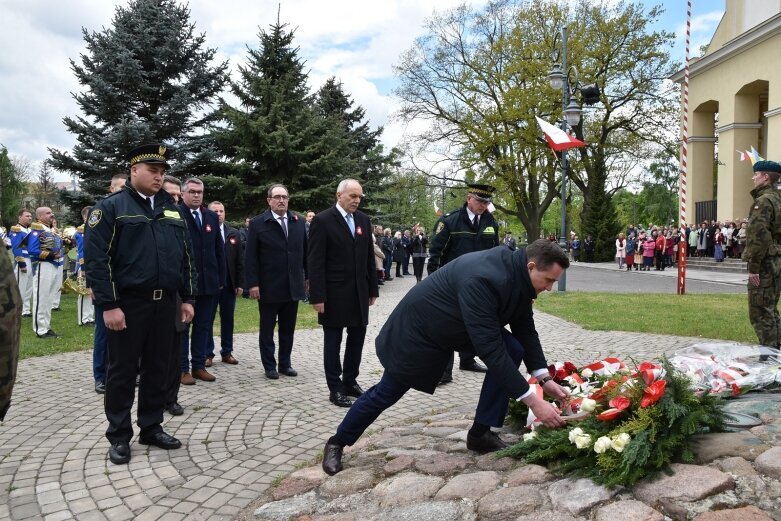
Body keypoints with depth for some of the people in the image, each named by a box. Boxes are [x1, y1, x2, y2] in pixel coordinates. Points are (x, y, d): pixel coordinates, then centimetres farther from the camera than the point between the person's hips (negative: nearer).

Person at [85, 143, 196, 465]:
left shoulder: (172, 210, 13)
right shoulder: (111, 207, -4)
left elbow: (186, 257, 14)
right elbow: (97, 258, -10)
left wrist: (187, 298, 9)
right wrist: (109, 305, -15)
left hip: (165, 303, 5)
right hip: (128, 304, -5)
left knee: (158, 369, 12)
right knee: (122, 371, 5)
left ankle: (151, 428, 25)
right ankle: (119, 436, 18)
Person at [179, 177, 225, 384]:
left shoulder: (212, 217, 11)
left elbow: (219, 249, 12)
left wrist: (221, 278, 8)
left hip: (208, 281, 5)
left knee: (203, 326, 11)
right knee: (182, 327, 5)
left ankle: (199, 366, 21)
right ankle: (182, 369, 13)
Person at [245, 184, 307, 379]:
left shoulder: (298, 222, 7)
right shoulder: (258, 223, -4)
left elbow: (305, 252, 10)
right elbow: (251, 257, -7)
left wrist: (308, 276, 8)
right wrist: (253, 284, -12)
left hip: (293, 286, 4)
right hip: (268, 287, -3)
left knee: (288, 329, 11)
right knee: (267, 329, 8)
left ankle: (285, 364, 24)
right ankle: (269, 366, 19)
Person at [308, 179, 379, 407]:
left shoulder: (363, 219, 9)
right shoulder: (322, 220, -8)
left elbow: (369, 257, 12)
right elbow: (315, 262, -12)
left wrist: (373, 288, 10)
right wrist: (318, 296, -16)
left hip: (359, 292, 6)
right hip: (334, 293, -6)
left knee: (357, 338, 11)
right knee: (333, 341, 4)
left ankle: (350, 381, 26)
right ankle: (335, 389, 14)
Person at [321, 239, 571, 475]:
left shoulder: (518, 275, -12)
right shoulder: (482, 279, -40)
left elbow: (525, 330, -2)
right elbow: (490, 349, -41)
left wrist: (545, 378, -11)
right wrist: (532, 400, -37)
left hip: (458, 327, 8)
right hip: (419, 327, -8)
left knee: (513, 350, -10)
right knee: (385, 393, 6)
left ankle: (481, 433, 3)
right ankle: (337, 442, 32)